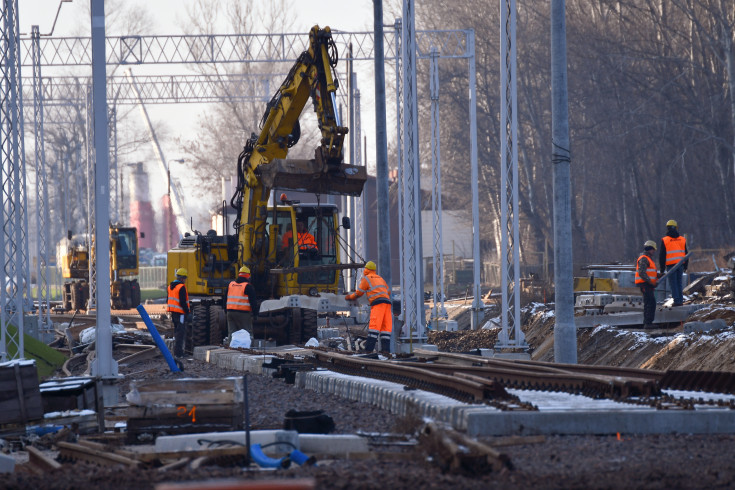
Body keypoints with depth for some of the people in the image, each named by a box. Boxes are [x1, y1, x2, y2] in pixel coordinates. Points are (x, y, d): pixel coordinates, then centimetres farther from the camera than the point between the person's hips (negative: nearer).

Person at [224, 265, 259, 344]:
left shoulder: (231, 285, 12)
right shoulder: (248, 286, -6)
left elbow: (226, 299, 19)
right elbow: (253, 301, -8)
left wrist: (226, 310, 26)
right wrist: (255, 313, -1)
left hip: (230, 312, 6)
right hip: (243, 313, -6)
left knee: (231, 333, 8)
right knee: (248, 333, -4)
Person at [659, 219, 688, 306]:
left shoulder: (664, 240, -3)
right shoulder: (682, 239, 7)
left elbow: (662, 256, -2)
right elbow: (686, 254, 12)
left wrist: (662, 268, 4)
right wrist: (685, 266, 20)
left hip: (671, 265, -4)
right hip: (680, 265, 4)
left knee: (673, 283, -1)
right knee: (679, 283, 10)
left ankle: (677, 300, -7)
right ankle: (680, 300, 8)